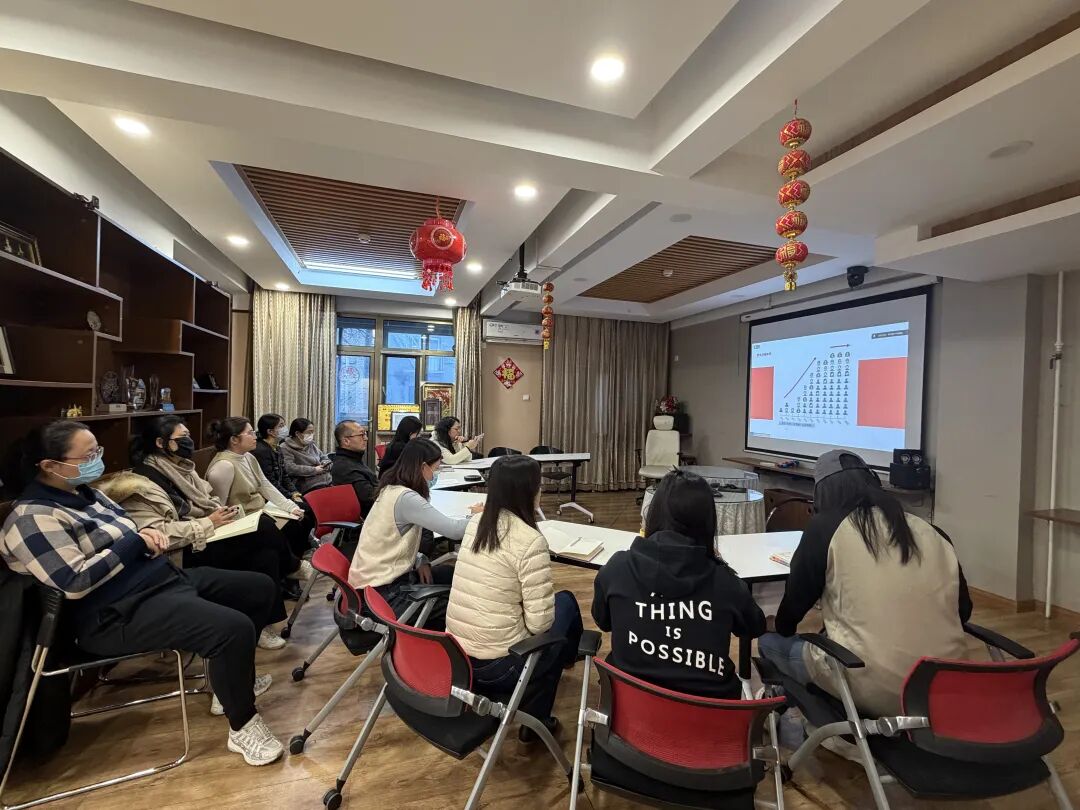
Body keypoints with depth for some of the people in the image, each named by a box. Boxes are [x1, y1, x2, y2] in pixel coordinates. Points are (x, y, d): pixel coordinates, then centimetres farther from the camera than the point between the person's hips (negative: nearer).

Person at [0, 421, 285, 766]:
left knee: (260, 588, 9)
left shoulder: (84, 491, 13)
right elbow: (75, 581, -23)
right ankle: (243, 726, -6)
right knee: (234, 629, -30)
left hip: (164, 578, 10)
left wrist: (147, 535, 0)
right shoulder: (32, 518, -15)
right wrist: (135, 543, -14)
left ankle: (231, 679, 28)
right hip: (121, 612, -10)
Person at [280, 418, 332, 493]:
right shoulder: (287, 448, 0)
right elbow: (290, 468, -14)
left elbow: (324, 457, 31)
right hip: (310, 487, -7)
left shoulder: (311, 445, 22)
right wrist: (314, 470, -10)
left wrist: (325, 464, 6)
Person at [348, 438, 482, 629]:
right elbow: (454, 531, -27)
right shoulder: (406, 498, -25)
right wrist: (475, 515, -7)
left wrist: (419, 560, -2)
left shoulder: (391, 490, 3)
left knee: (453, 575, 14)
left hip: (376, 579, 9)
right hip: (384, 592, -9)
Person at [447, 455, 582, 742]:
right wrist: (549, 610, 3)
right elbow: (539, 623, -16)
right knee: (565, 602, 14)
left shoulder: (475, 524, 2)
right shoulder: (530, 541, -20)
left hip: (455, 654, 7)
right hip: (497, 665, -7)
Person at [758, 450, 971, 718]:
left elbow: (796, 600, 4)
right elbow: (963, 610, 15)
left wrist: (783, 629, 25)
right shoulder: (931, 532, 6)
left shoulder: (826, 527, -6)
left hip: (873, 689, -6)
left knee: (770, 642, 13)